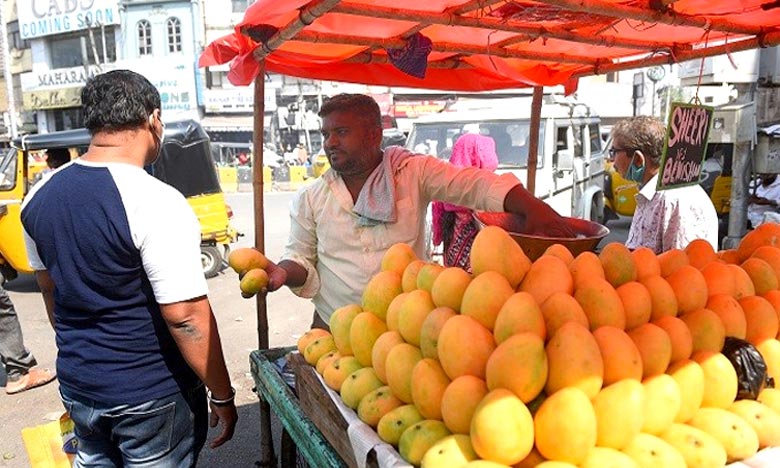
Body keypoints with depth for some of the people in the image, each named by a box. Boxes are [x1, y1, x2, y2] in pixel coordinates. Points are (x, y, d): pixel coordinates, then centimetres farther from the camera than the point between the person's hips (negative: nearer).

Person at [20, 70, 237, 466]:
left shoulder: (39, 195, 0)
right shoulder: (158, 203, -24)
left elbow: (49, 288, 12)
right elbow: (186, 316, -25)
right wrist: (222, 395, -13)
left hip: (77, 386, 7)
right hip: (151, 393, -6)